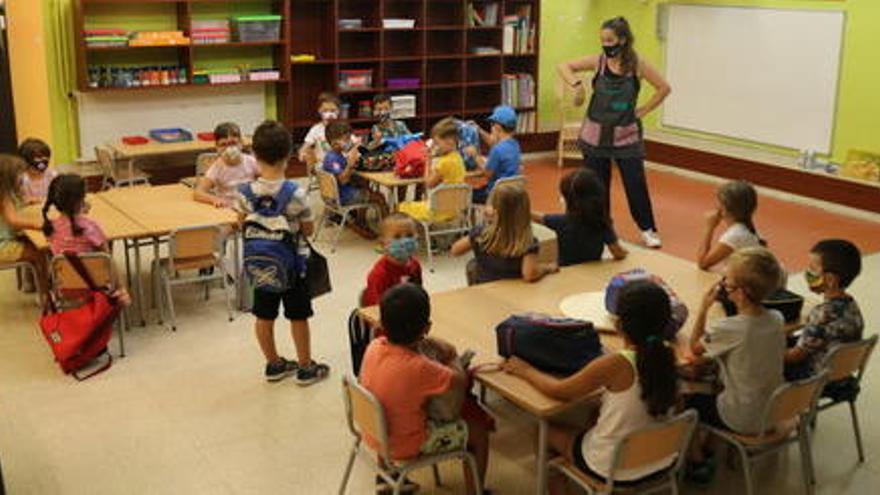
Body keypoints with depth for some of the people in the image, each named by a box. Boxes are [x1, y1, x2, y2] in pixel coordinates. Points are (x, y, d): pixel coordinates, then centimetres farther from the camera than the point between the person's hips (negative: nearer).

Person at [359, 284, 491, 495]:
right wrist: (452, 356, -4)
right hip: (404, 446, -6)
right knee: (478, 431, 9)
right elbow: (460, 382, -20)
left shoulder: (374, 347, -14)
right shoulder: (419, 368, -34)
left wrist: (422, 343, -4)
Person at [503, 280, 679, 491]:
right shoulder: (666, 355, -12)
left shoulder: (615, 364, -28)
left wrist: (526, 371, 2)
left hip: (616, 470, -6)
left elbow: (559, 391, -14)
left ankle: (559, 489, 39)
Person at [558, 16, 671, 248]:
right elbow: (564, 67, 3)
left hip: (626, 135, -1)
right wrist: (577, 83, -14)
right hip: (596, 133, 2)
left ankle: (648, 230, 15)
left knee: (635, 183, 1)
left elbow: (664, 88, 1)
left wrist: (642, 111, -2)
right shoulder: (598, 61, -4)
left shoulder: (637, 64, -7)